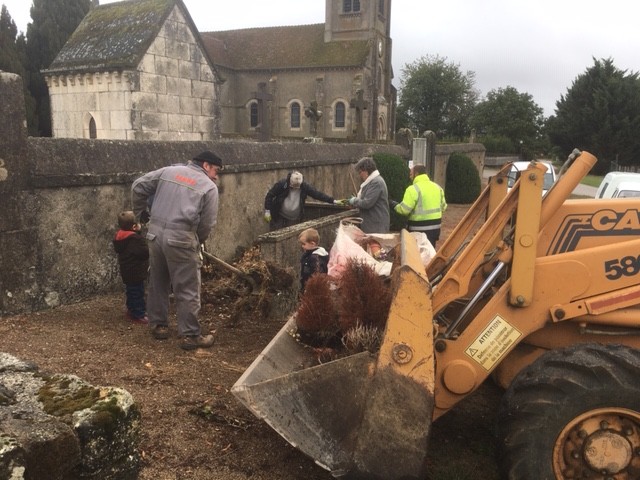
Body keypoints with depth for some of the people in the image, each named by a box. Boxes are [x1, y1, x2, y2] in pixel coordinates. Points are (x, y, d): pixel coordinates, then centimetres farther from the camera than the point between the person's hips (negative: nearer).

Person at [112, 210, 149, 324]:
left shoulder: (119, 237, 3)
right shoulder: (136, 239, -25)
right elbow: (145, 253, -28)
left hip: (126, 272, 9)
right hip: (136, 272, -9)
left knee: (131, 292, 23)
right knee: (137, 293, -1)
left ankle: (131, 310, 36)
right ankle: (139, 315, 6)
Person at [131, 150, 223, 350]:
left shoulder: (168, 171, 14)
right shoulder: (209, 187, 1)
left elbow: (138, 187, 12)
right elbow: (207, 224, -2)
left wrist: (140, 213, 23)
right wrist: (197, 241, 16)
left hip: (156, 234, 6)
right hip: (181, 239, -6)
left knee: (157, 283, 19)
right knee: (188, 290, 3)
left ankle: (158, 325, 30)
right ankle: (190, 335, 9)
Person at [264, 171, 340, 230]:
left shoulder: (305, 186, -11)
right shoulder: (281, 184, -16)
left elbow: (318, 194, -9)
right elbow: (269, 195, -8)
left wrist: (333, 201, -14)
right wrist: (267, 211, -11)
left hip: (294, 219, 2)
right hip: (278, 217, -2)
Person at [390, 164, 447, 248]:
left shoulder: (413, 189, -14)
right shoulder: (437, 187, 10)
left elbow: (404, 209, -17)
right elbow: (443, 206, 16)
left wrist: (394, 205, 1)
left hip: (420, 228, -7)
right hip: (435, 226, 7)